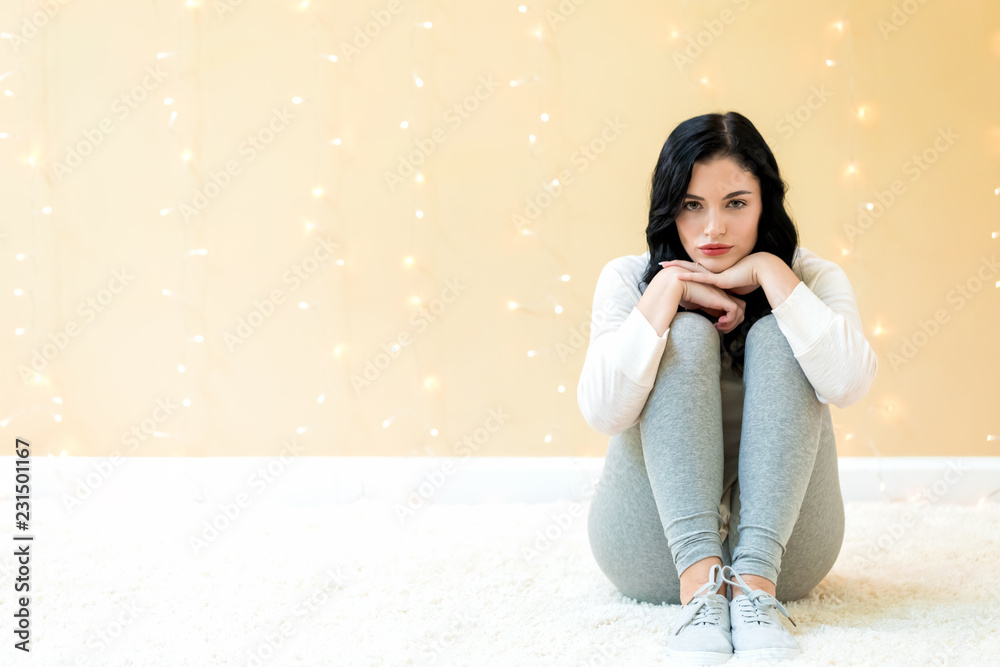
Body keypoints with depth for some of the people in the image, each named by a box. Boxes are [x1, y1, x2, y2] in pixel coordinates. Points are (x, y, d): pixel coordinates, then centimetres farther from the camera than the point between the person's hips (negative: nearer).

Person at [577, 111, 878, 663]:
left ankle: (756, 577, -34)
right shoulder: (627, 278, 1)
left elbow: (849, 384, -21)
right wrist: (670, 288, -17)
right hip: (654, 548, 0)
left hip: (782, 543, 1)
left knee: (776, 339, -19)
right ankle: (700, 577, -37)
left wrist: (770, 273, -17)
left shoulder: (812, 278, 1)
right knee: (687, 335, -20)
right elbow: (602, 412, -17)